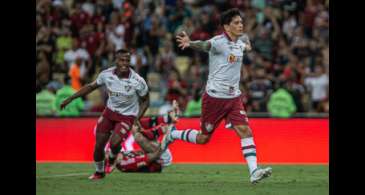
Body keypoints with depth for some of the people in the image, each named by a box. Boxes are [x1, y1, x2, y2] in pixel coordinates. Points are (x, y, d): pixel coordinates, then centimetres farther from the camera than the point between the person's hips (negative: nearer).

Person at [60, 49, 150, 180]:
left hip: (127, 116, -3)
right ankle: (99, 172, 31)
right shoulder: (106, 74, -14)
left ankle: (111, 159, 12)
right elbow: (91, 87, 3)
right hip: (110, 111, 3)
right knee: (99, 145, 2)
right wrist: (70, 98, 2)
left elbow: (145, 101, -7)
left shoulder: (138, 81, -23)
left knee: (114, 143, -25)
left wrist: (138, 118, -19)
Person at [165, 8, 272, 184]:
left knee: (245, 131, -12)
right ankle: (171, 135, 33)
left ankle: (254, 171, -17)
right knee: (203, 138, 7)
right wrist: (190, 43, -59)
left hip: (234, 97, 5)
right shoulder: (218, 42, -16)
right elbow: (205, 45, -42)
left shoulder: (241, 40, 7)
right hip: (214, 96, -5)